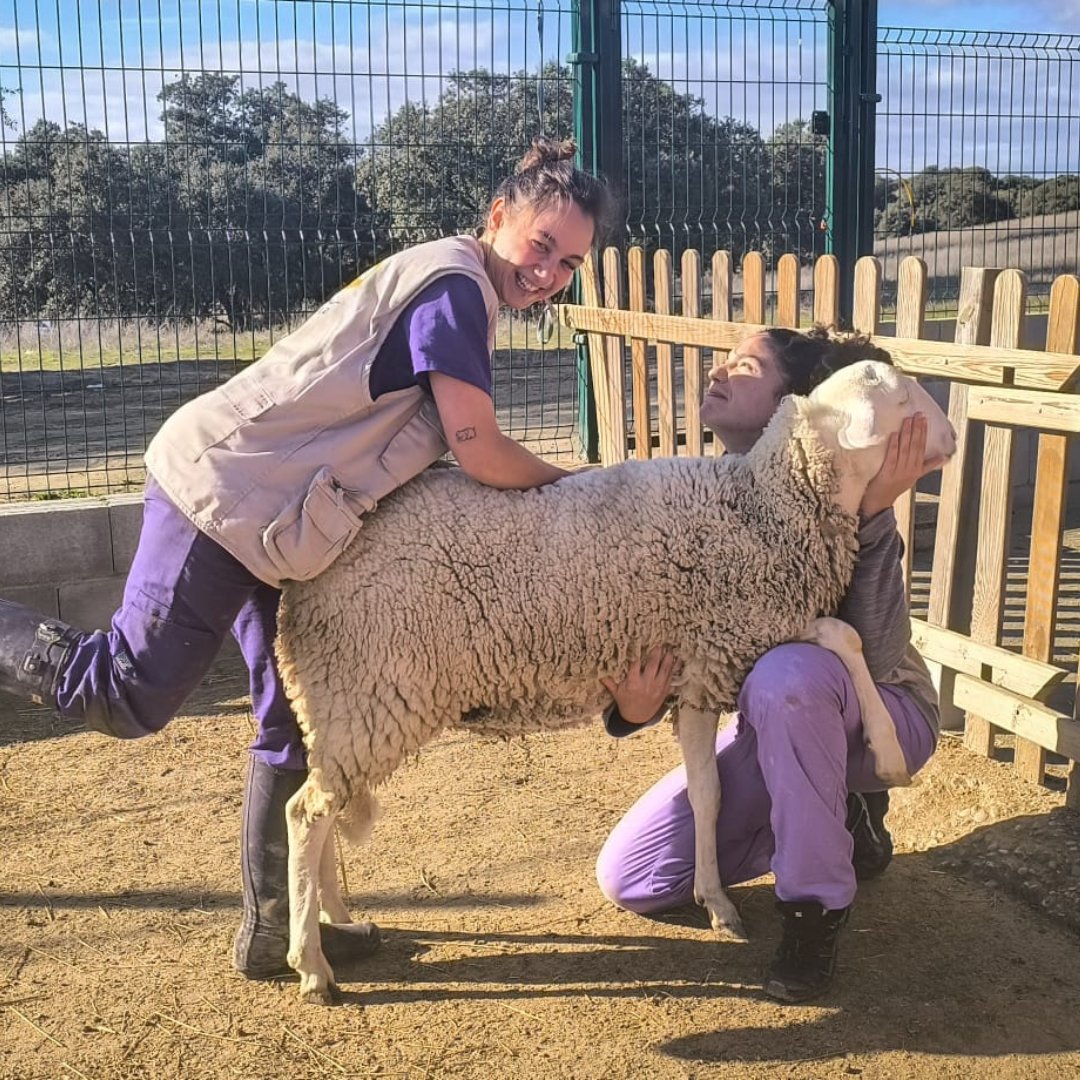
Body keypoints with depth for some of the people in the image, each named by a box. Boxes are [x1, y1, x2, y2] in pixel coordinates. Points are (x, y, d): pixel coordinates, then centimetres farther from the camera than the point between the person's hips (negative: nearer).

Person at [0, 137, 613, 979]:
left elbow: (440, 446, 18)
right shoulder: (454, 285, -13)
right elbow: (479, 451, -16)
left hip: (270, 519, 11)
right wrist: (569, 482, 1)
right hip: (225, 497, -11)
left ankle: (274, 930, 24)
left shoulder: (450, 289, 16)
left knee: (301, 721, 13)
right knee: (127, 697, -9)